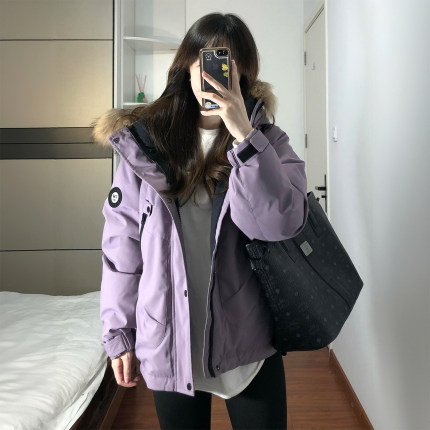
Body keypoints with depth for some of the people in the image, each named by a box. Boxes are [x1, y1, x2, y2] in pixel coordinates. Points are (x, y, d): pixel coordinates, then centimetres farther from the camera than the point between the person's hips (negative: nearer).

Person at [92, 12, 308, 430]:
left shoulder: (266, 140, -2)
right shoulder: (144, 142, -2)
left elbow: (281, 224, -17)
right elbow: (122, 244, 0)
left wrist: (243, 134, -23)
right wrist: (119, 333, 1)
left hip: (248, 344, 0)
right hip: (168, 344, 1)